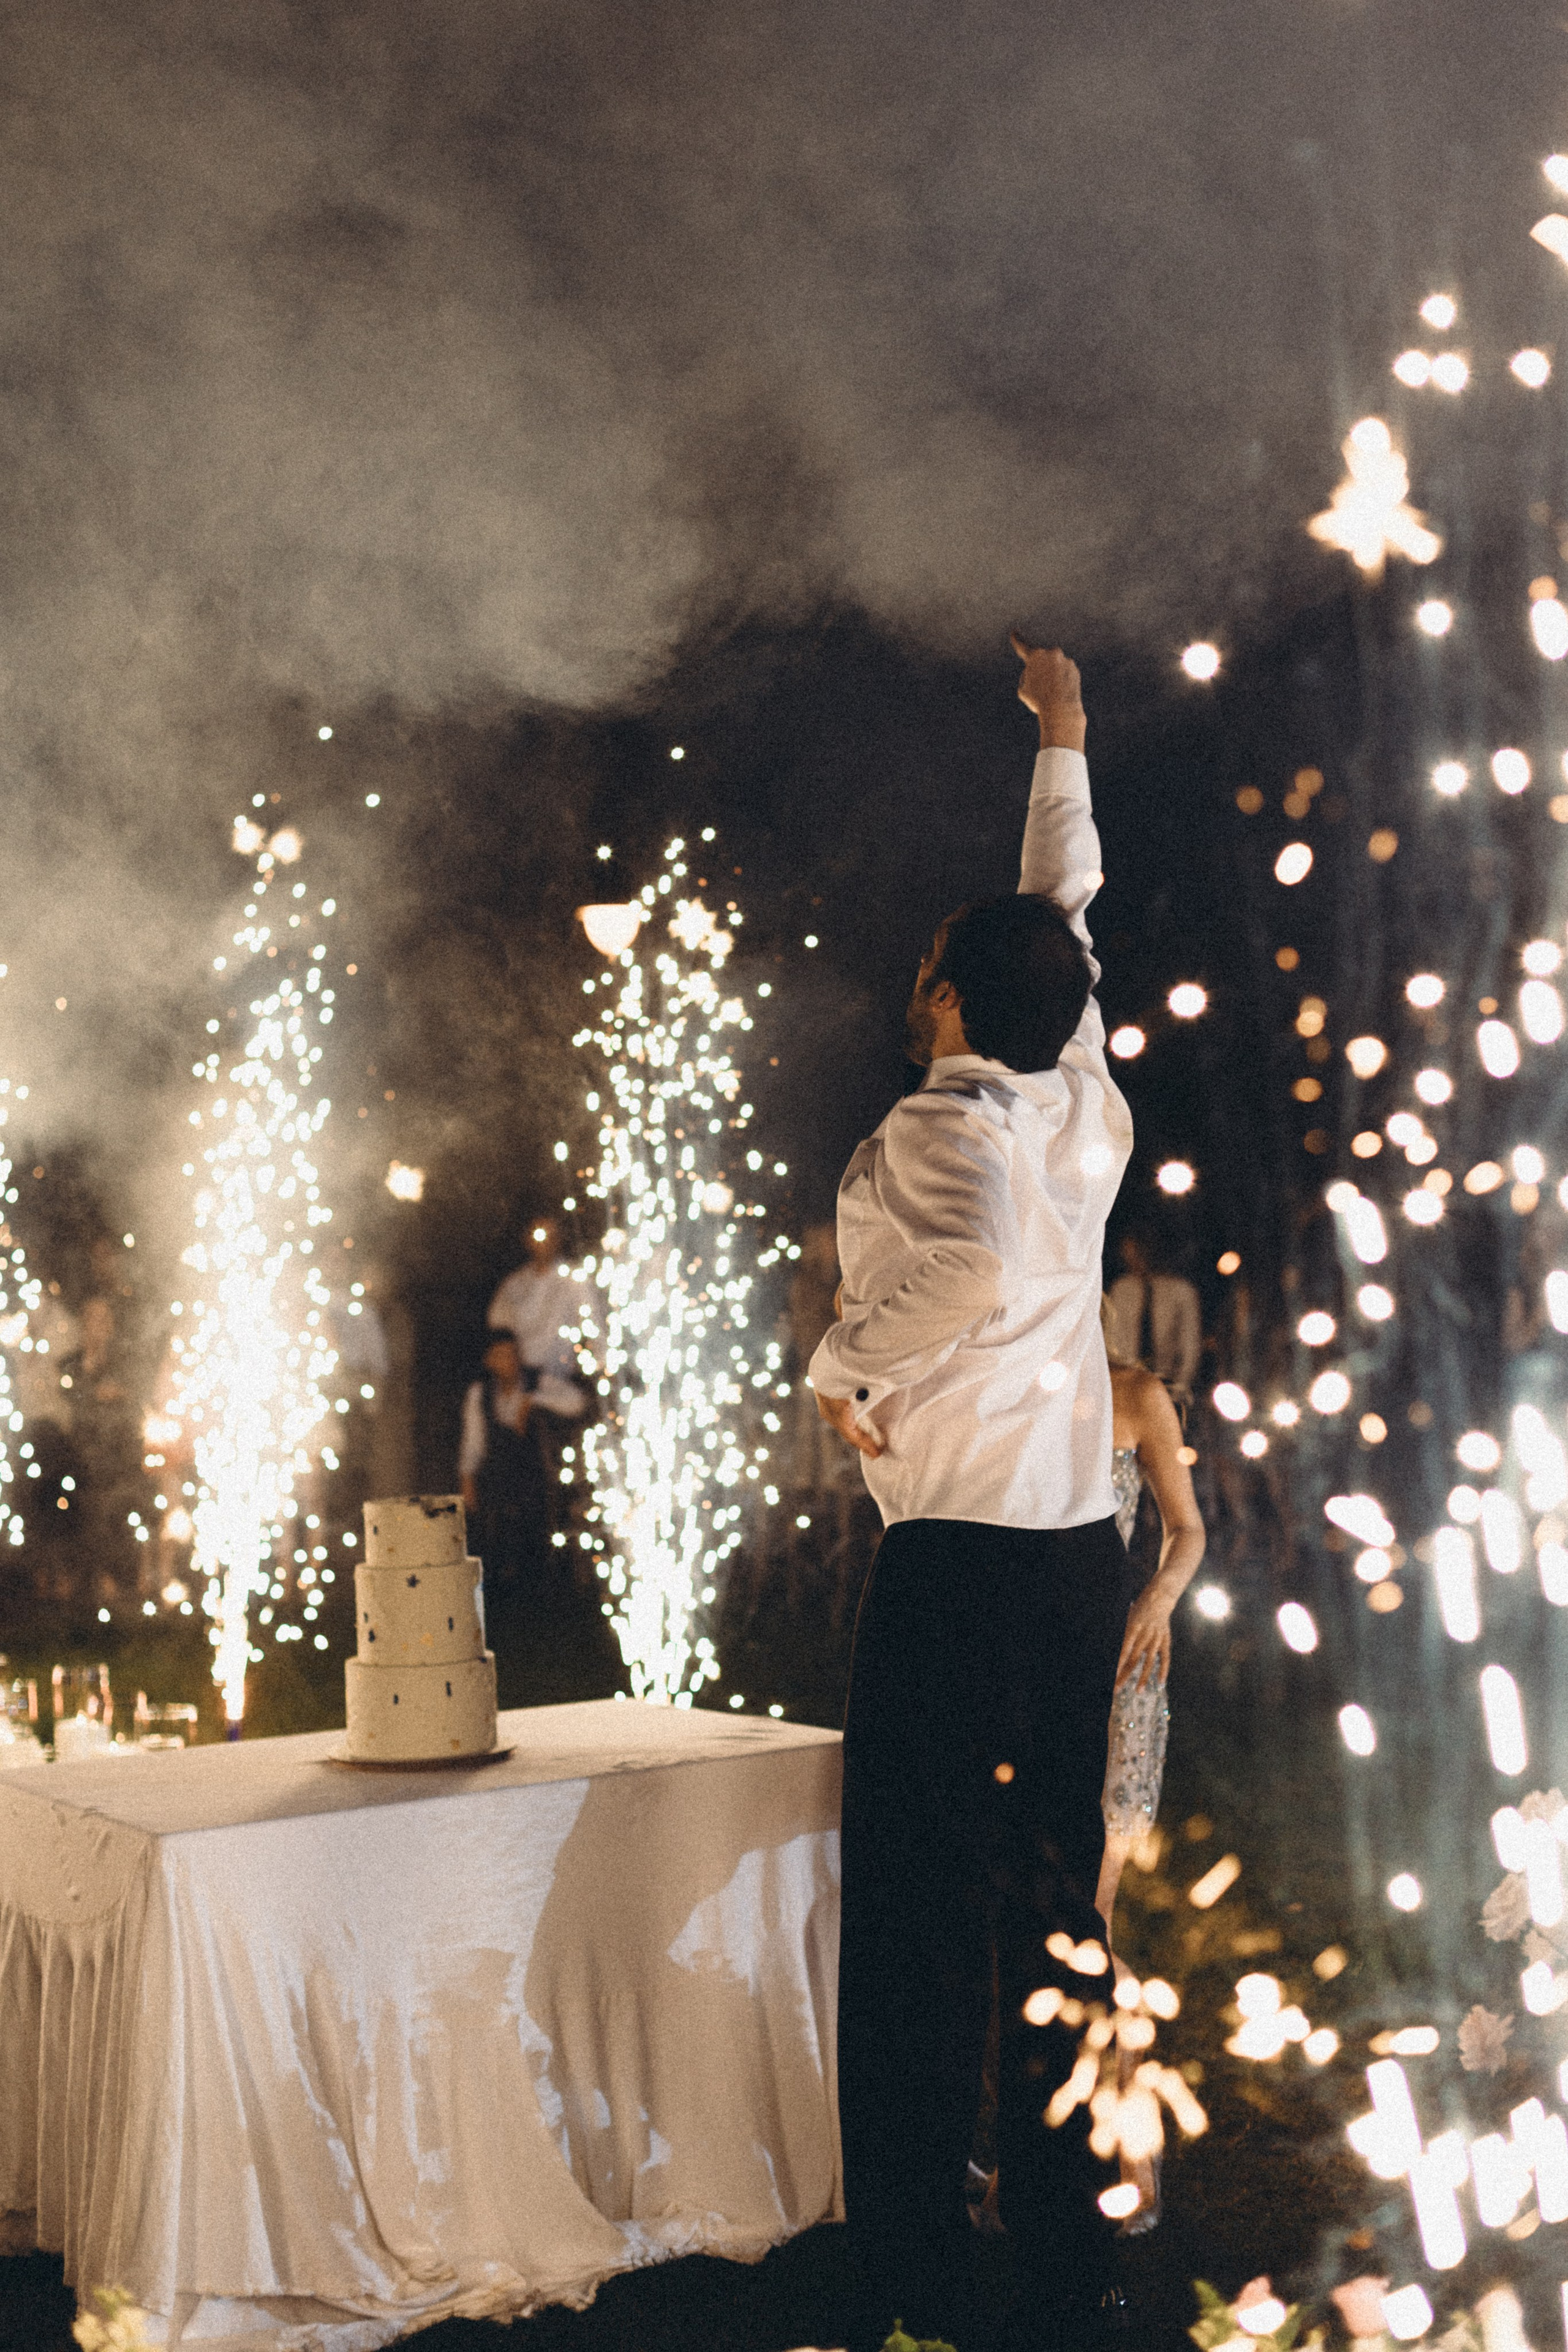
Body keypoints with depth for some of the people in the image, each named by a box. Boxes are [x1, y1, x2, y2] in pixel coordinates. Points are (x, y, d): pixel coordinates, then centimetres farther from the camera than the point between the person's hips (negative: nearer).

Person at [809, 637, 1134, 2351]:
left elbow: (979, 1263, -30)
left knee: (918, 1920, -1)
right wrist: (1064, 742, 38)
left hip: (958, 1556, -7)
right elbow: (1069, 925, 26)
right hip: (1086, 1552, 7)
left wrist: (846, 1364, -13)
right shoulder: (1089, 1107, 10)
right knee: (1057, 1909, 13)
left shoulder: (933, 1132, -9)